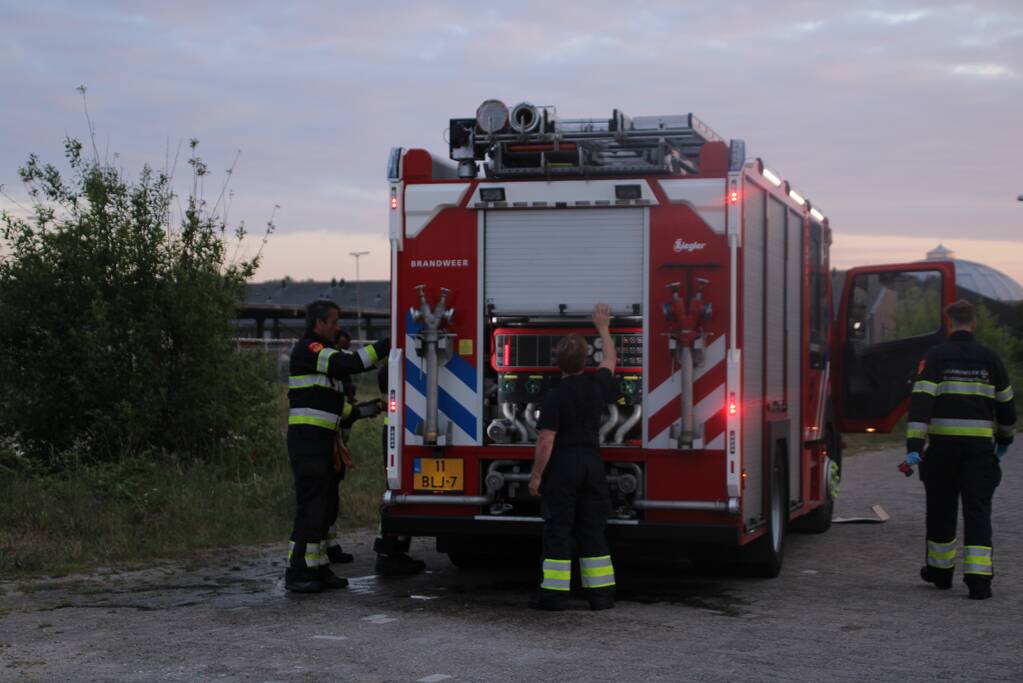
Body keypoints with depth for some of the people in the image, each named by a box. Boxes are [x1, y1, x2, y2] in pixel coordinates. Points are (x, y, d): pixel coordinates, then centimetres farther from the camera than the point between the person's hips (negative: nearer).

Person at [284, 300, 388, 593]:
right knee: (310, 505, -10)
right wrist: (386, 345, -21)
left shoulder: (321, 351, 22)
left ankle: (318, 568, 17)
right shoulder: (308, 348, -11)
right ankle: (297, 573, -7)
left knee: (322, 506, 12)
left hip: (320, 440, 10)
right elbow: (349, 363, -25)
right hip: (307, 439, -10)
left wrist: (334, 442, 24)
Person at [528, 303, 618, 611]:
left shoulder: (555, 396, -14)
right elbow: (610, 360, 23)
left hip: (562, 468, -5)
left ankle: (555, 594, 0)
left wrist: (536, 475, -7)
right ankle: (602, 593, 10)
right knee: (592, 531, 9)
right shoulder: (596, 385, 1)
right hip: (592, 466, 5)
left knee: (557, 530, 0)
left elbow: (546, 441, -16)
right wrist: (603, 328, 36)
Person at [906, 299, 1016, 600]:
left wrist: (914, 445, -16)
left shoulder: (935, 356, -2)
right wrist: (1004, 438, 31)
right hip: (980, 444, 1)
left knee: (941, 508, 13)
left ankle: (940, 570, 27)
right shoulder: (990, 358, 6)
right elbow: (1005, 404, 14)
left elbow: (921, 401, -12)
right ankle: (979, 579, -10)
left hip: (942, 444, -1)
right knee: (977, 510, 0)